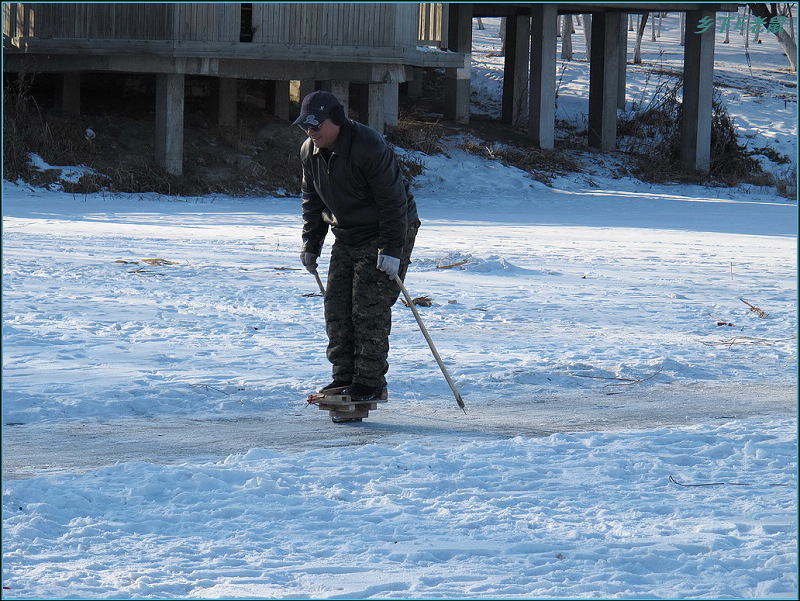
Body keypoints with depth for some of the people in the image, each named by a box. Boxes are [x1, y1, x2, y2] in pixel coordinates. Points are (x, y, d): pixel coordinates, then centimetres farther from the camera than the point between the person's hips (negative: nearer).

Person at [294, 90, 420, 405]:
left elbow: (393, 202, -23)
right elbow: (312, 201, 14)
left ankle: (370, 382, -7)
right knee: (336, 306, 2)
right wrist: (311, 244, 10)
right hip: (346, 237, 8)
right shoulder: (310, 152, -1)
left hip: (384, 236, -8)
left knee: (370, 308, -12)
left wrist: (392, 249, -26)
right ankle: (344, 377, 8)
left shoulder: (370, 148, -25)